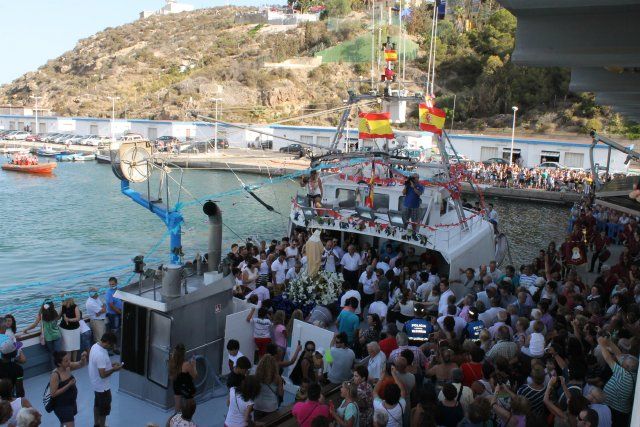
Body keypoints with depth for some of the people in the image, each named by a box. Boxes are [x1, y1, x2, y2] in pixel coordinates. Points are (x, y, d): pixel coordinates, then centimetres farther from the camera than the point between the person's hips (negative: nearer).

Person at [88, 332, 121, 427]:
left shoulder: (95, 346, -4)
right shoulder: (101, 354, -34)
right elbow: (103, 374, -31)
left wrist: (110, 365, 4)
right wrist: (114, 369, -18)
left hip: (96, 384, 10)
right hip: (102, 386, -10)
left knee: (97, 405, 26)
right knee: (104, 408, 9)